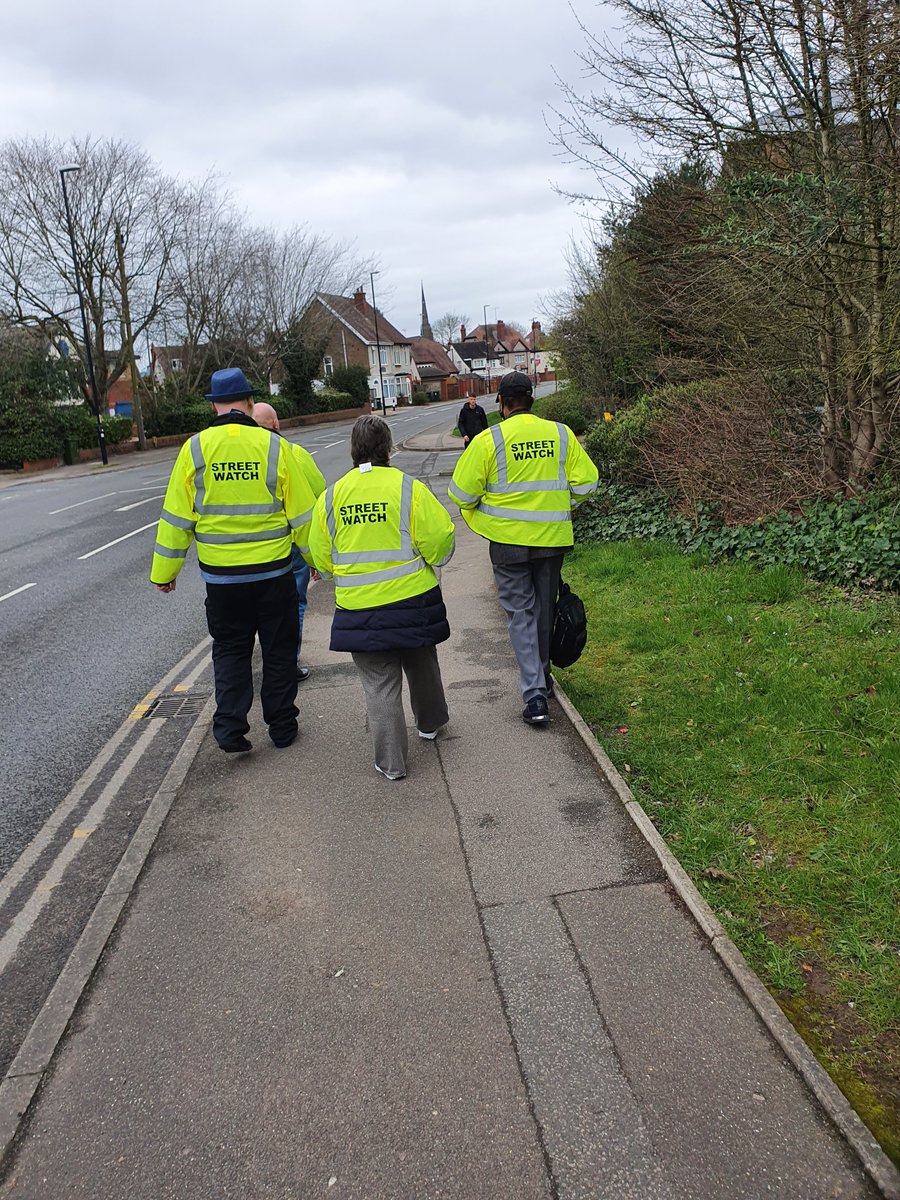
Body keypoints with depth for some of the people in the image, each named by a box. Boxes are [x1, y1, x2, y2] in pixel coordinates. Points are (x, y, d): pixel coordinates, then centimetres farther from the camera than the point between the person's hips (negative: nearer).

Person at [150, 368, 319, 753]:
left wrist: (163, 572, 8)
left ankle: (230, 728, 7)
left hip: (221, 576, 1)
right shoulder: (273, 446, -7)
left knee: (230, 650, 16)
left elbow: (176, 517, -2)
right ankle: (282, 727, 23)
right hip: (273, 571, 0)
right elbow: (301, 511, -3)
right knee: (279, 650, 14)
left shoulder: (195, 449, -5)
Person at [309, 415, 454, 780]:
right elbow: (439, 541, -10)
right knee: (421, 664, 24)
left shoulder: (331, 496, -1)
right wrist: (428, 562, 12)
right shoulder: (408, 488, -10)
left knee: (379, 684, 9)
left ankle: (391, 761, 14)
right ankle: (430, 721, 47)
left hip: (359, 608, 1)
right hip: (412, 600, 0)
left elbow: (321, 559, 6)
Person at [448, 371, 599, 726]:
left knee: (520, 613, 5)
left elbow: (463, 493, -7)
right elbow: (585, 483, 1)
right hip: (553, 538, 3)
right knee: (545, 608, 19)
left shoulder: (488, 440, -10)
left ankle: (535, 696, -1)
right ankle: (542, 676, 37)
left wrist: (477, 517, 14)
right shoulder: (561, 434, -1)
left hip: (508, 541, -3)